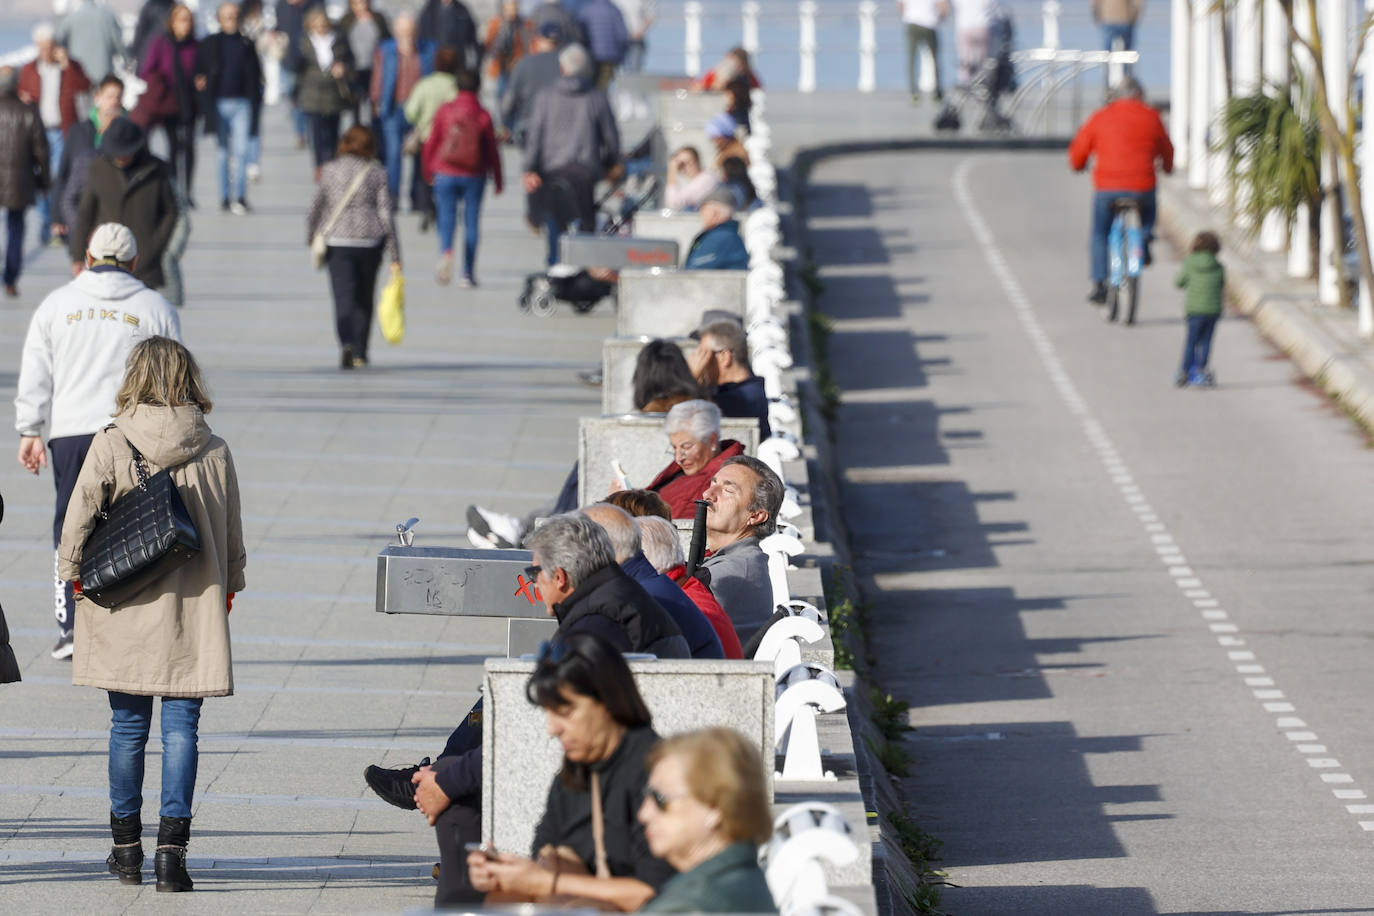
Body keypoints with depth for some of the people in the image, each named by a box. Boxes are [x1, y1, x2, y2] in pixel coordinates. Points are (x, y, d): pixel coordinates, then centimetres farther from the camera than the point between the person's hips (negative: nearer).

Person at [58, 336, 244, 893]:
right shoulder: (214, 452, -2)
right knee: (180, 726, 2)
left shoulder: (111, 445, -8)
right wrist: (229, 586, 22)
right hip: (195, 608, 0)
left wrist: (73, 572, 5)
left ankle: (127, 847, 19)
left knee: (128, 726, 11)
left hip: (126, 608, 0)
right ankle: (172, 845, -6)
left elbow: (80, 511, -11)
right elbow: (231, 533, 7)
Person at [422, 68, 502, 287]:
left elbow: (431, 144, 1)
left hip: (445, 173, 0)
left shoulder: (445, 111, -3)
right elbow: (491, 150, -2)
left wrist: (428, 171, 15)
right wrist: (497, 179, 7)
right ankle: (468, 273, 7)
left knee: (447, 217, 5)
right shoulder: (483, 115, -5)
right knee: (471, 222, 7)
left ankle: (446, 251, -26)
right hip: (474, 176, 0)